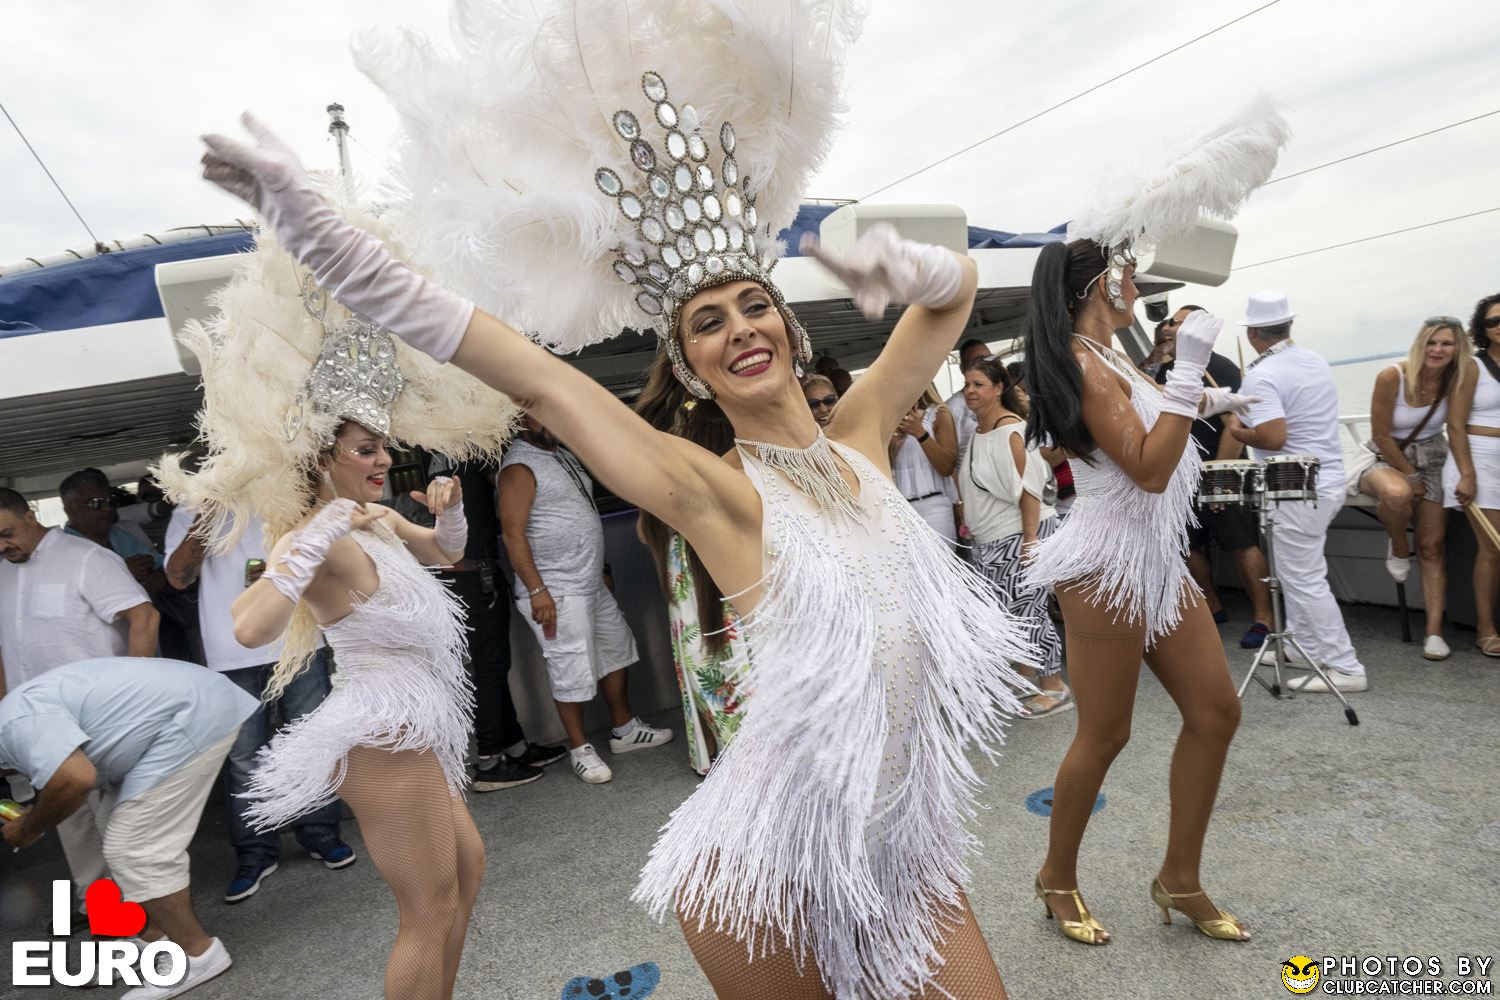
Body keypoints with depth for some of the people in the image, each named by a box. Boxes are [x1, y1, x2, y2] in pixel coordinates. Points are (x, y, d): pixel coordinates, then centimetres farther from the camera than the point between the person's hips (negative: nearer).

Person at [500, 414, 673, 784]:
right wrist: (536, 590, -24)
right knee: (571, 671, -2)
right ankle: (580, 749, 16)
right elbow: (513, 534, -19)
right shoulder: (519, 466, -13)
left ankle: (624, 729, 31)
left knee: (615, 652, 17)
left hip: (593, 583, 9)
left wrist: (601, 566, 22)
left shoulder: (565, 456, 14)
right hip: (557, 592, -9)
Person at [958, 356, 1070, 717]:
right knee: (1005, 607, 15)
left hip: (1021, 534, -9)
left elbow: (1028, 488, -20)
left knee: (1027, 607, -5)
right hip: (991, 537, 9)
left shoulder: (1011, 429, -16)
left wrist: (1030, 540, -23)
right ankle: (1027, 674, 31)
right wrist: (970, 519, 20)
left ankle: (1054, 688, 8)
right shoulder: (979, 430, 11)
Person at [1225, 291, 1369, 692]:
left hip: (1299, 491, -9)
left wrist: (1237, 430, -11)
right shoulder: (1317, 362, 8)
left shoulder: (1261, 377, -19)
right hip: (1329, 481, 9)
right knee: (1297, 572, 22)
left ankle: (1345, 668, 4)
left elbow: (1274, 437, -28)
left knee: (1304, 580, -1)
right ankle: (1300, 643, 32)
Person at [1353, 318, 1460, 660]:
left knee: (1432, 547, -4)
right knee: (1397, 494, -40)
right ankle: (1399, 549, -6)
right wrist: (1411, 475, -9)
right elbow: (1382, 436, -14)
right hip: (1385, 459, -3)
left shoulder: (1454, 381, -7)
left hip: (1432, 462, 4)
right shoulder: (1392, 377, -18)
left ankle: (1434, 632, -1)